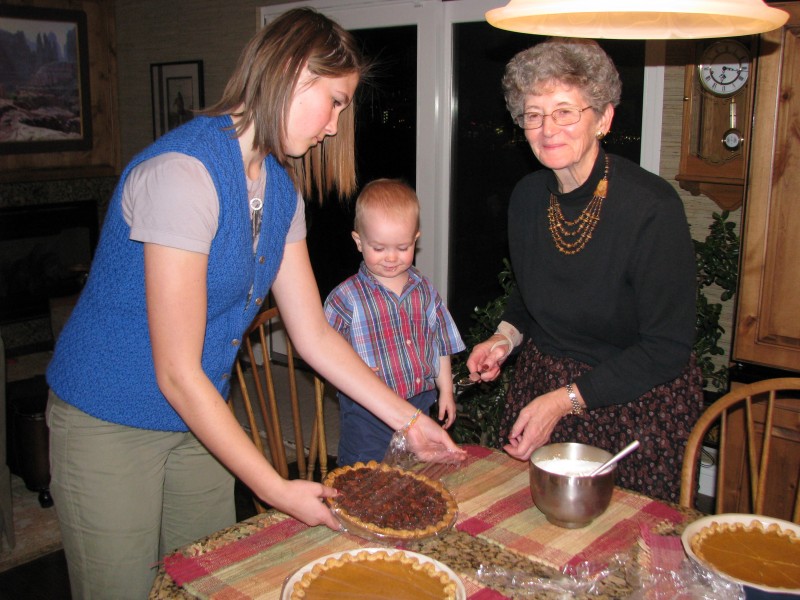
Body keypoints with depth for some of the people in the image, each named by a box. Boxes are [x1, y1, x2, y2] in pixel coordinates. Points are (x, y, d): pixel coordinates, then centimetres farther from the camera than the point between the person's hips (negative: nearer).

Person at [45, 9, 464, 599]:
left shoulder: (280, 188, 0)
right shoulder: (184, 171, -27)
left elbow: (315, 336, 5)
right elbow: (177, 374, -26)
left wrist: (409, 421, 3)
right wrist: (277, 489, -21)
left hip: (200, 416, 7)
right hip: (109, 424, -7)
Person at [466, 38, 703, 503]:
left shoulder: (652, 208, -22)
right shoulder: (528, 197, -3)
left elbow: (667, 347, -19)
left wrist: (565, 400, -21)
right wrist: (507, 336, -4)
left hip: (635, 402, -5)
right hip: (541, 385, 5)